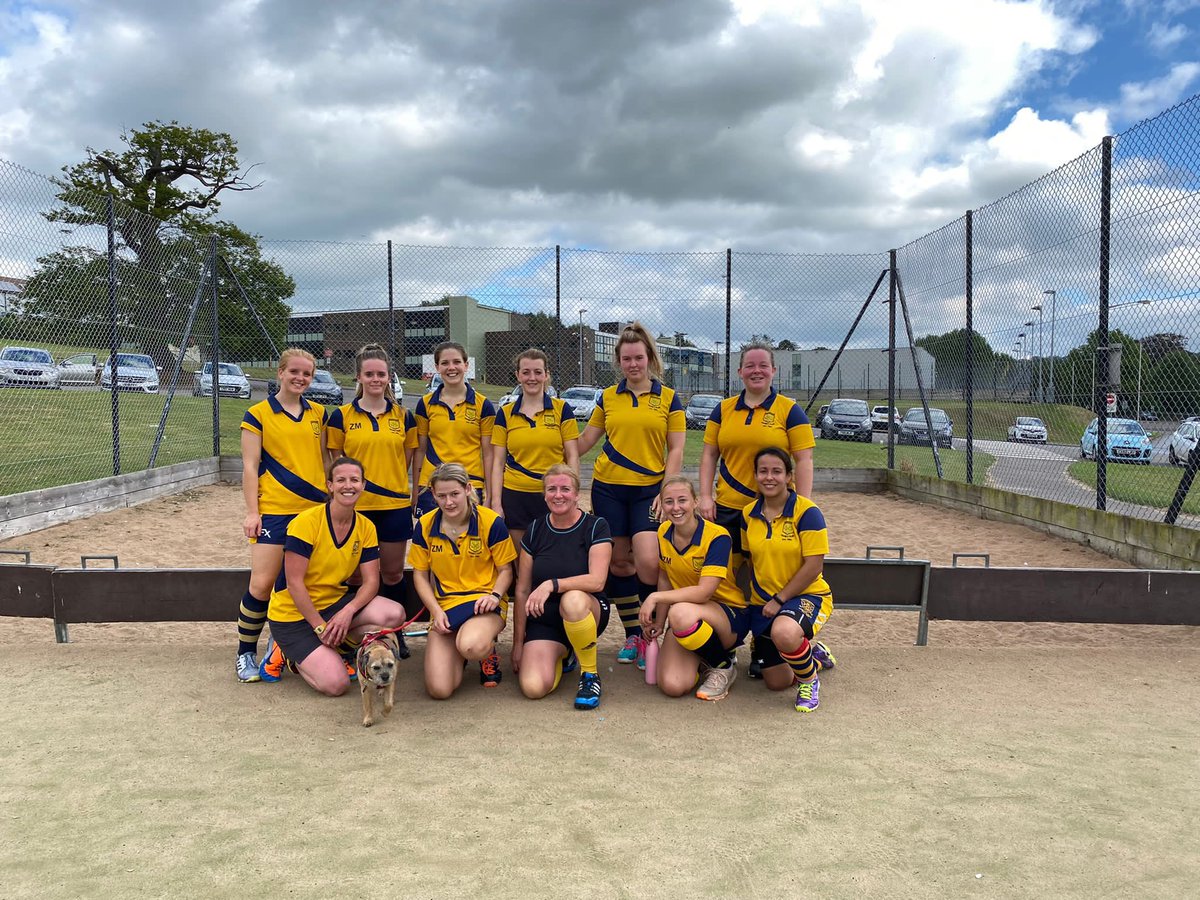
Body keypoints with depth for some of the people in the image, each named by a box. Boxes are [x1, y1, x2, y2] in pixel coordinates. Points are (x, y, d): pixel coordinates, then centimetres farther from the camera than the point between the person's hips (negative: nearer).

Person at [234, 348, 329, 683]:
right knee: (262, 584, -7)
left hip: (315, 509, 4)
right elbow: (250, 466, -2)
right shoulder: (258, 414, 1)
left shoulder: (319, 414, 12)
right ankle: (246, 653, 11)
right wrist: (252, 511, -8)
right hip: (274, 511, -4)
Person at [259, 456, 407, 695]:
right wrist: (321, 627, -20)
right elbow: (294, 582, -20)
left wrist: (348, 611, -24)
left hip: (334, 602, 6)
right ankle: (288, 652, 9)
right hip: (293, 613, -6)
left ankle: (331, 651, 2)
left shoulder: (366, 527, -3)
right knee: (336, 684, -21)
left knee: (394, 615, -21)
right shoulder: (306, 522, -19)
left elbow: (371, 582, -5)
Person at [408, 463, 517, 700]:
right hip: (444, 606, 3)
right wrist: (436, 611, -5)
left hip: (483, 603, -3)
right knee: (439, 689, -15)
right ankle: (457, 650, 21)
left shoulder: (491, 522, -7)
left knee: (472, 646, -40)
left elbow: (505, 570, 3)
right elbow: (420, 574, 9)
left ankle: (489, 648, 1)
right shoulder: (425, 526, 0)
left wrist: (495, 595, -17)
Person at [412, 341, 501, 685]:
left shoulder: (482, 405, 3)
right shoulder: (426, 404, 9)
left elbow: (487, 454, 4)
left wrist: (492, 497, 0)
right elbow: (420, 451, 13)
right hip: (432, 489, 2)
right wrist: (415, 491, 10)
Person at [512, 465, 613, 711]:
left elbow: (597, 581, -20)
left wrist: (552, 584, -33)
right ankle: (559, 655, 17)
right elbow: (522, 591, 5)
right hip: (543, 619, 3)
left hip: (586, 612, -3)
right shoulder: (536, 529, 3)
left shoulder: (596, 527, -7)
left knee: (573, 600, -40)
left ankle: (590, 674, -15)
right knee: (533, 687, -21)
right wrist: (518, 643, 5)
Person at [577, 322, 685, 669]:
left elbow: (675, 450, 1)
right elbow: (587, 439, 17)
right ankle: (632, 635, 20)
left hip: (649, 489, -3)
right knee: (619, 561, 6)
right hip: (608, 487, 3)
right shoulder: (607, 398, 8)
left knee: (648, 562, -17)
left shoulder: (668, 398, 3)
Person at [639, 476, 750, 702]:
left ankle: (723, 666, -9)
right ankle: (701, 660, 15)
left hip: (730, 616, -4)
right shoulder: (664, 533, -1)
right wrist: (659, 622, 4)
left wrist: (655, 597, -25)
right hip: (685, 622, 4)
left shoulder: (717, 536, -19)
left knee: (680, 613, -39)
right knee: (672, 686, -21)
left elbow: (704, 592, -25)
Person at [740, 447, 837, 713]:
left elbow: (813, 567, -18)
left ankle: (810, 680, -8)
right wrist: (765, 599, 5)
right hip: (763, 601, 6)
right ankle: (814, 653, 40)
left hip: (807, 595, -5)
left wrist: (779, 599, -17)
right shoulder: (748, 514, 0)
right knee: (777, 683, 7)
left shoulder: (806, 512, -16)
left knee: (784, 634, -41)